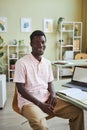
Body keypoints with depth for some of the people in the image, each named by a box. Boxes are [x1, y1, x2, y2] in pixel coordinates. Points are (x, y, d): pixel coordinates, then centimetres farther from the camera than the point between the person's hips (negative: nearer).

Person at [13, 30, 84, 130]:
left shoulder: (47, 62, 9)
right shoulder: (22, 63, -11)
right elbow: (20, 89, -13)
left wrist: (52, 94, -7)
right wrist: (40, 104, -19)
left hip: (47, 99, 6)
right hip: (29, 102, -6)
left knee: (77, 110, -4)